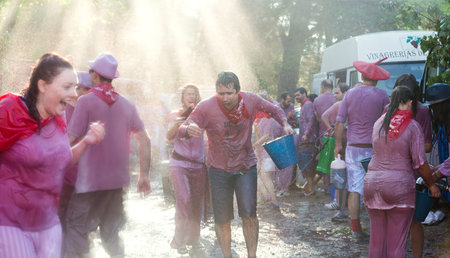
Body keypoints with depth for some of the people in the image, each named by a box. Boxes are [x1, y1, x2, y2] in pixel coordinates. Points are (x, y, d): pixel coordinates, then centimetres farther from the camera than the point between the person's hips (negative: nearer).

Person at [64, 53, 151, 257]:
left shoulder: (85, 101, -8)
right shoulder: (126, 104, 8)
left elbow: (70, 141, -14)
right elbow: (145, 140, 8)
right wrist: (144, 175, 13)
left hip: (90, 180, -6)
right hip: (117, 180, 6)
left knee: (76, 232, 0)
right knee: (111, 234, 17)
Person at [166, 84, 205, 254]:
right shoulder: (175, 115, 7)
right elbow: (170, 136, -8)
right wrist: (175, 126, -28)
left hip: (198, 165, 2)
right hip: (179, 163, -2)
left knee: (197, 202, 0)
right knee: (184, 199, -17)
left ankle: (193, 238, 16)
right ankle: (179, 240, -10)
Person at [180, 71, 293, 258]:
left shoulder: (250, 100, -12)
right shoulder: (206, 107, -18)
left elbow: (274, 109, 7)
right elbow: (182, 129, -20)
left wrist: (285, 124, -12)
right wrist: (189, 130, -45)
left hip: (246, 165, 1)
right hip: (219, 168, 0)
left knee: (249, 213, -10)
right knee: (222, 218, 4)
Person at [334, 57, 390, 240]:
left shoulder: (350, 94, 2)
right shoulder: (382, 96, -4)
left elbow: (339, 122, 2)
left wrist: (338, 144, 10)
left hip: (353, 148, 2)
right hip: (374, 148, -2)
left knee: (354, 189, 4)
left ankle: (356, 229, 6)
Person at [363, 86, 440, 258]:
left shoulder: (379, 123, 8)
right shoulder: (412, 126, -5)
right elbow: (420, 163, -4)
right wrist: (432, 184, 9)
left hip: (372, 182, 4)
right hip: (399, 185, -4)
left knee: (376, 238, 14)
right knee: (396, 243, 3)